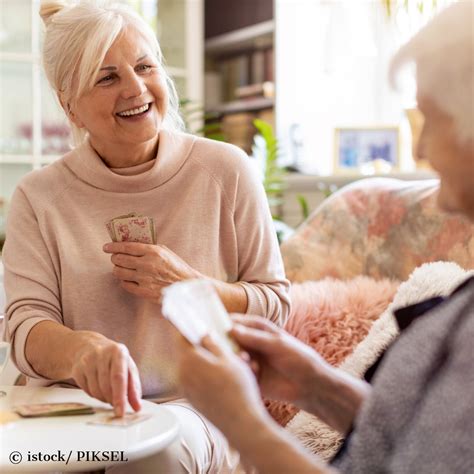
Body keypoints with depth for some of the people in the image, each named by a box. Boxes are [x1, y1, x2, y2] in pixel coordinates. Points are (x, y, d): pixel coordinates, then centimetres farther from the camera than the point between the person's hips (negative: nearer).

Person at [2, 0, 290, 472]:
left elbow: (275, 306, 6)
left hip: (194, 405, 0)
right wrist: (82, 349, -32)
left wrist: (188, 287, -13)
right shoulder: (38, 198, 3)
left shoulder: (226, 171, 1)